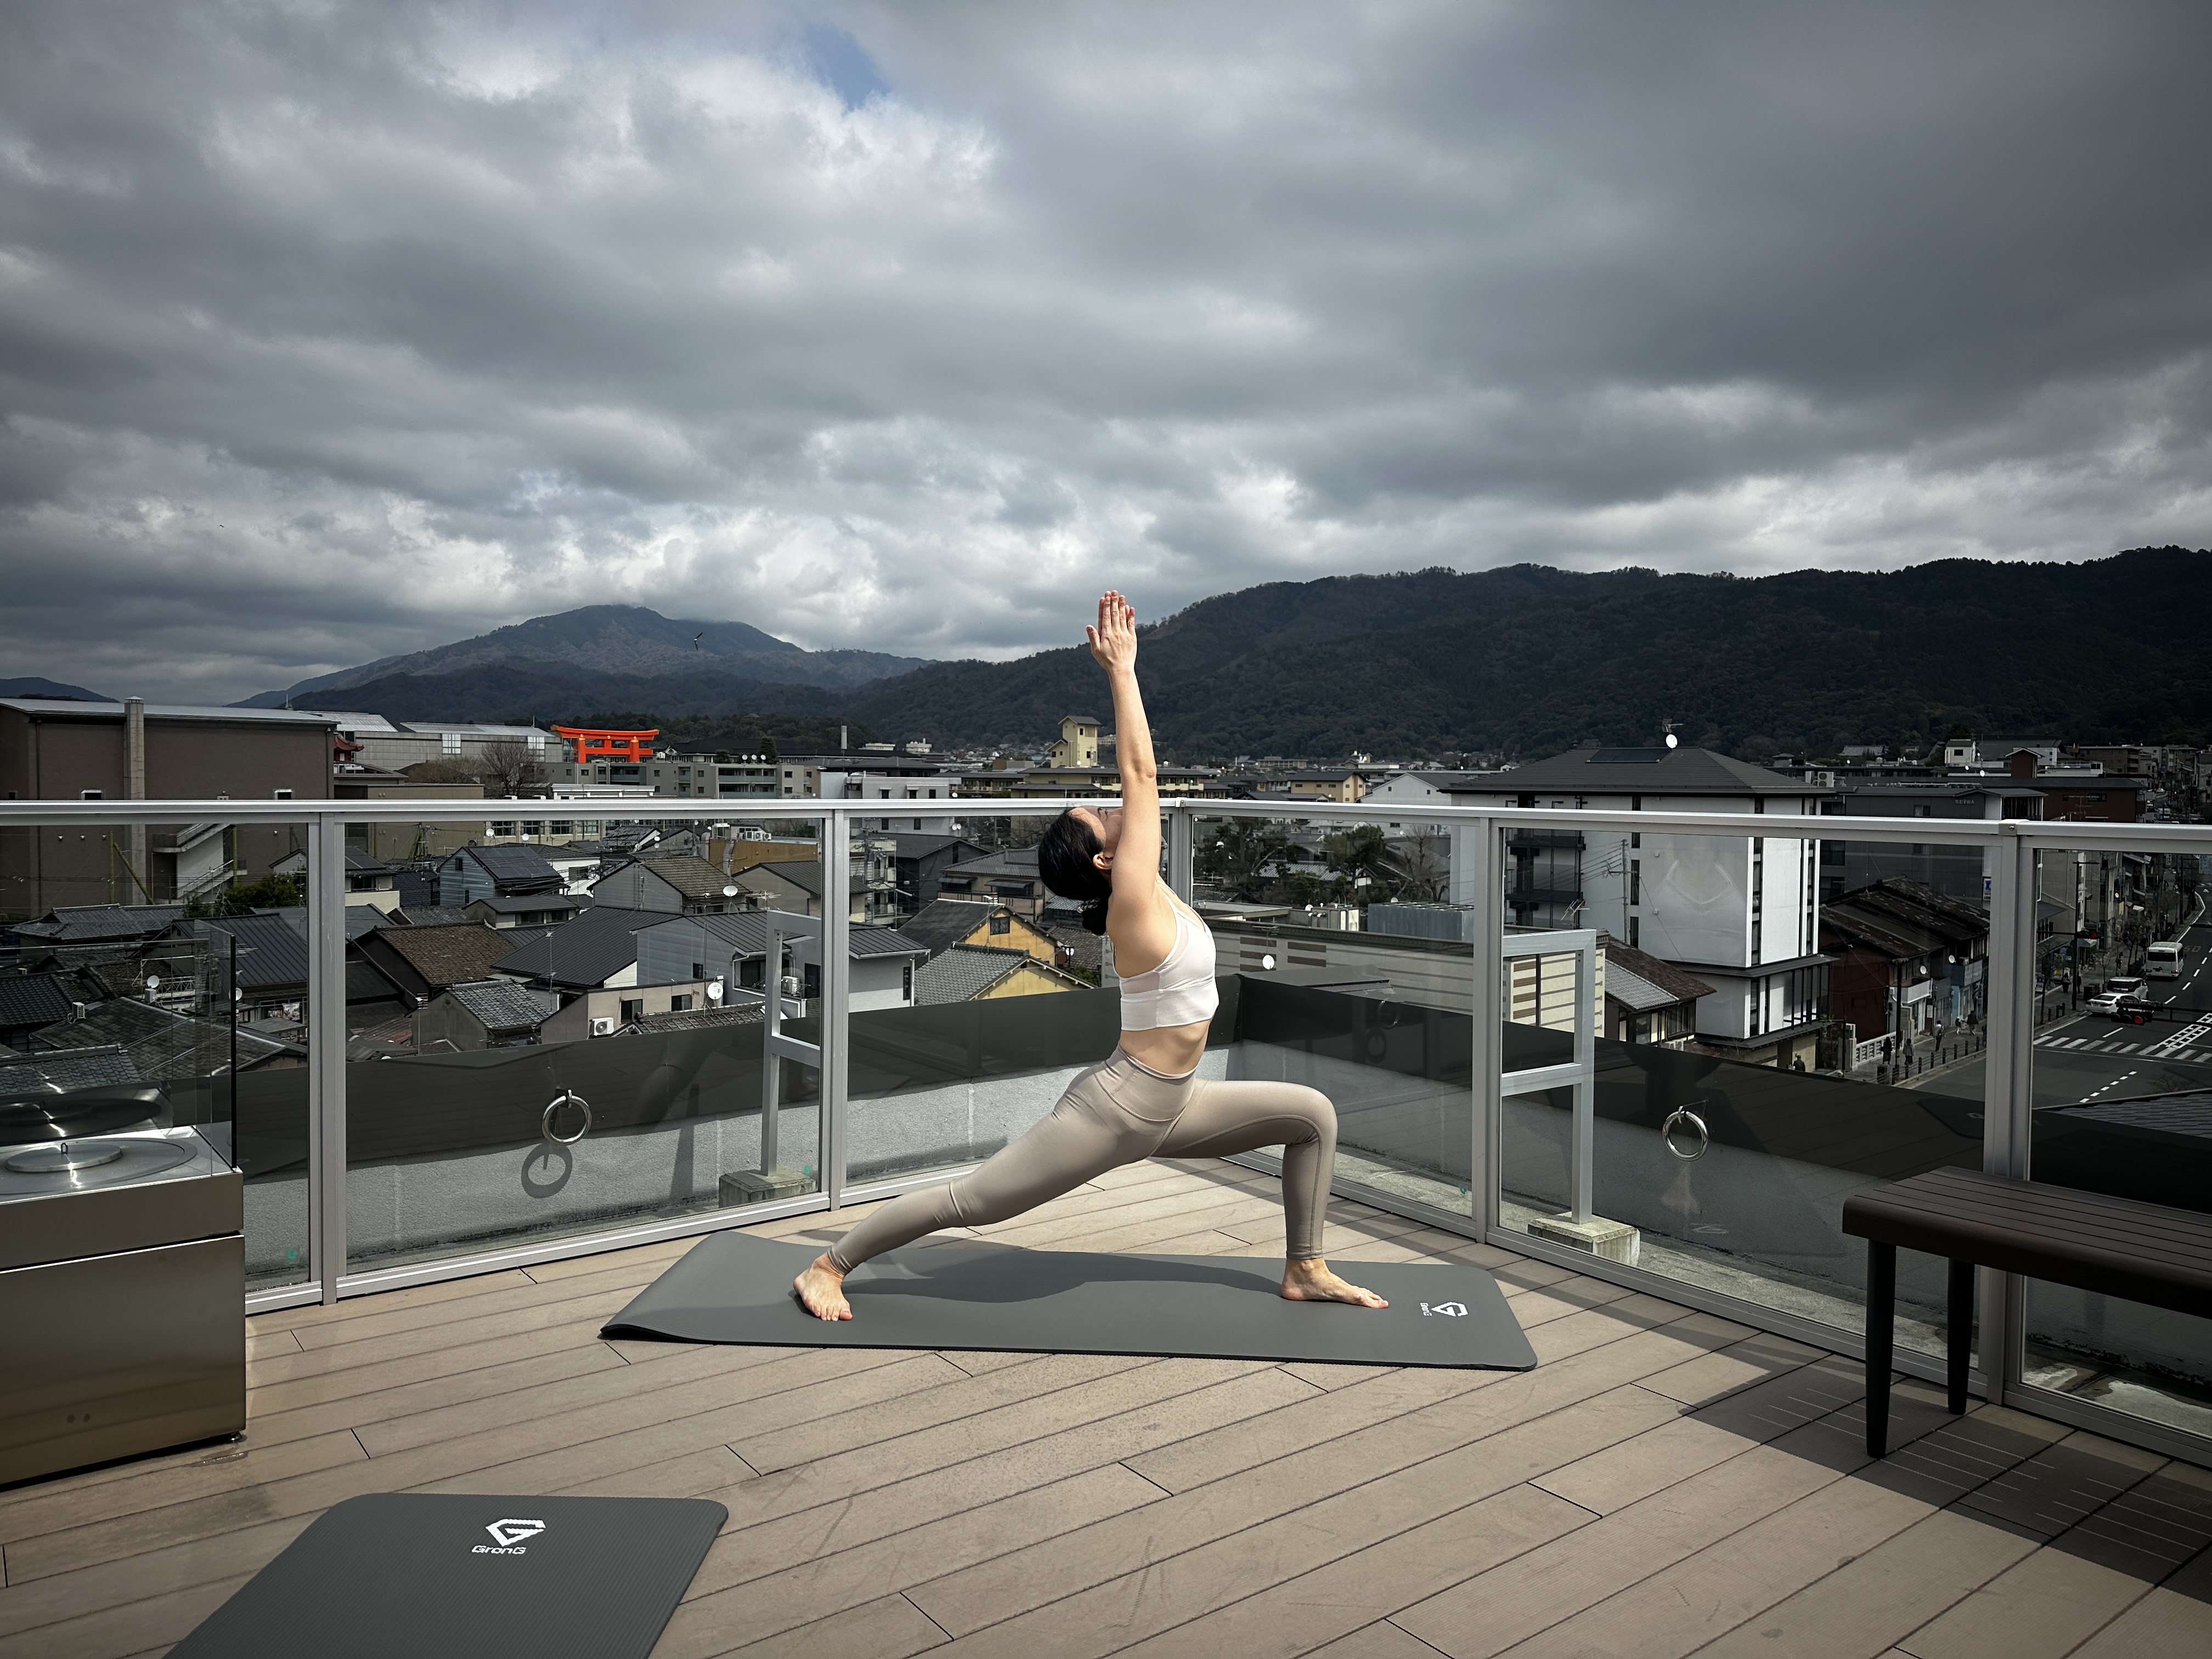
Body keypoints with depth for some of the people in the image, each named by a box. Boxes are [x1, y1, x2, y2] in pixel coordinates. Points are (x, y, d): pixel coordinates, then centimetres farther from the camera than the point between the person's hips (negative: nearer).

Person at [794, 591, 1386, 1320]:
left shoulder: (1146, 892, 3)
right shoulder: (1132, 903, -19)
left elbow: (1138, 776, 4)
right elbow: (1141, 774, -21)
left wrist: (1124, 671, 4)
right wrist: (1122, 670, -17)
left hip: (1169, 1107, 9)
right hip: (1117, 1109, -9)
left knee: (1313, 1114, 8)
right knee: (971, 1200, -1)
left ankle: (1305, 1270, 15)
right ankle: (827, 1267, 14)